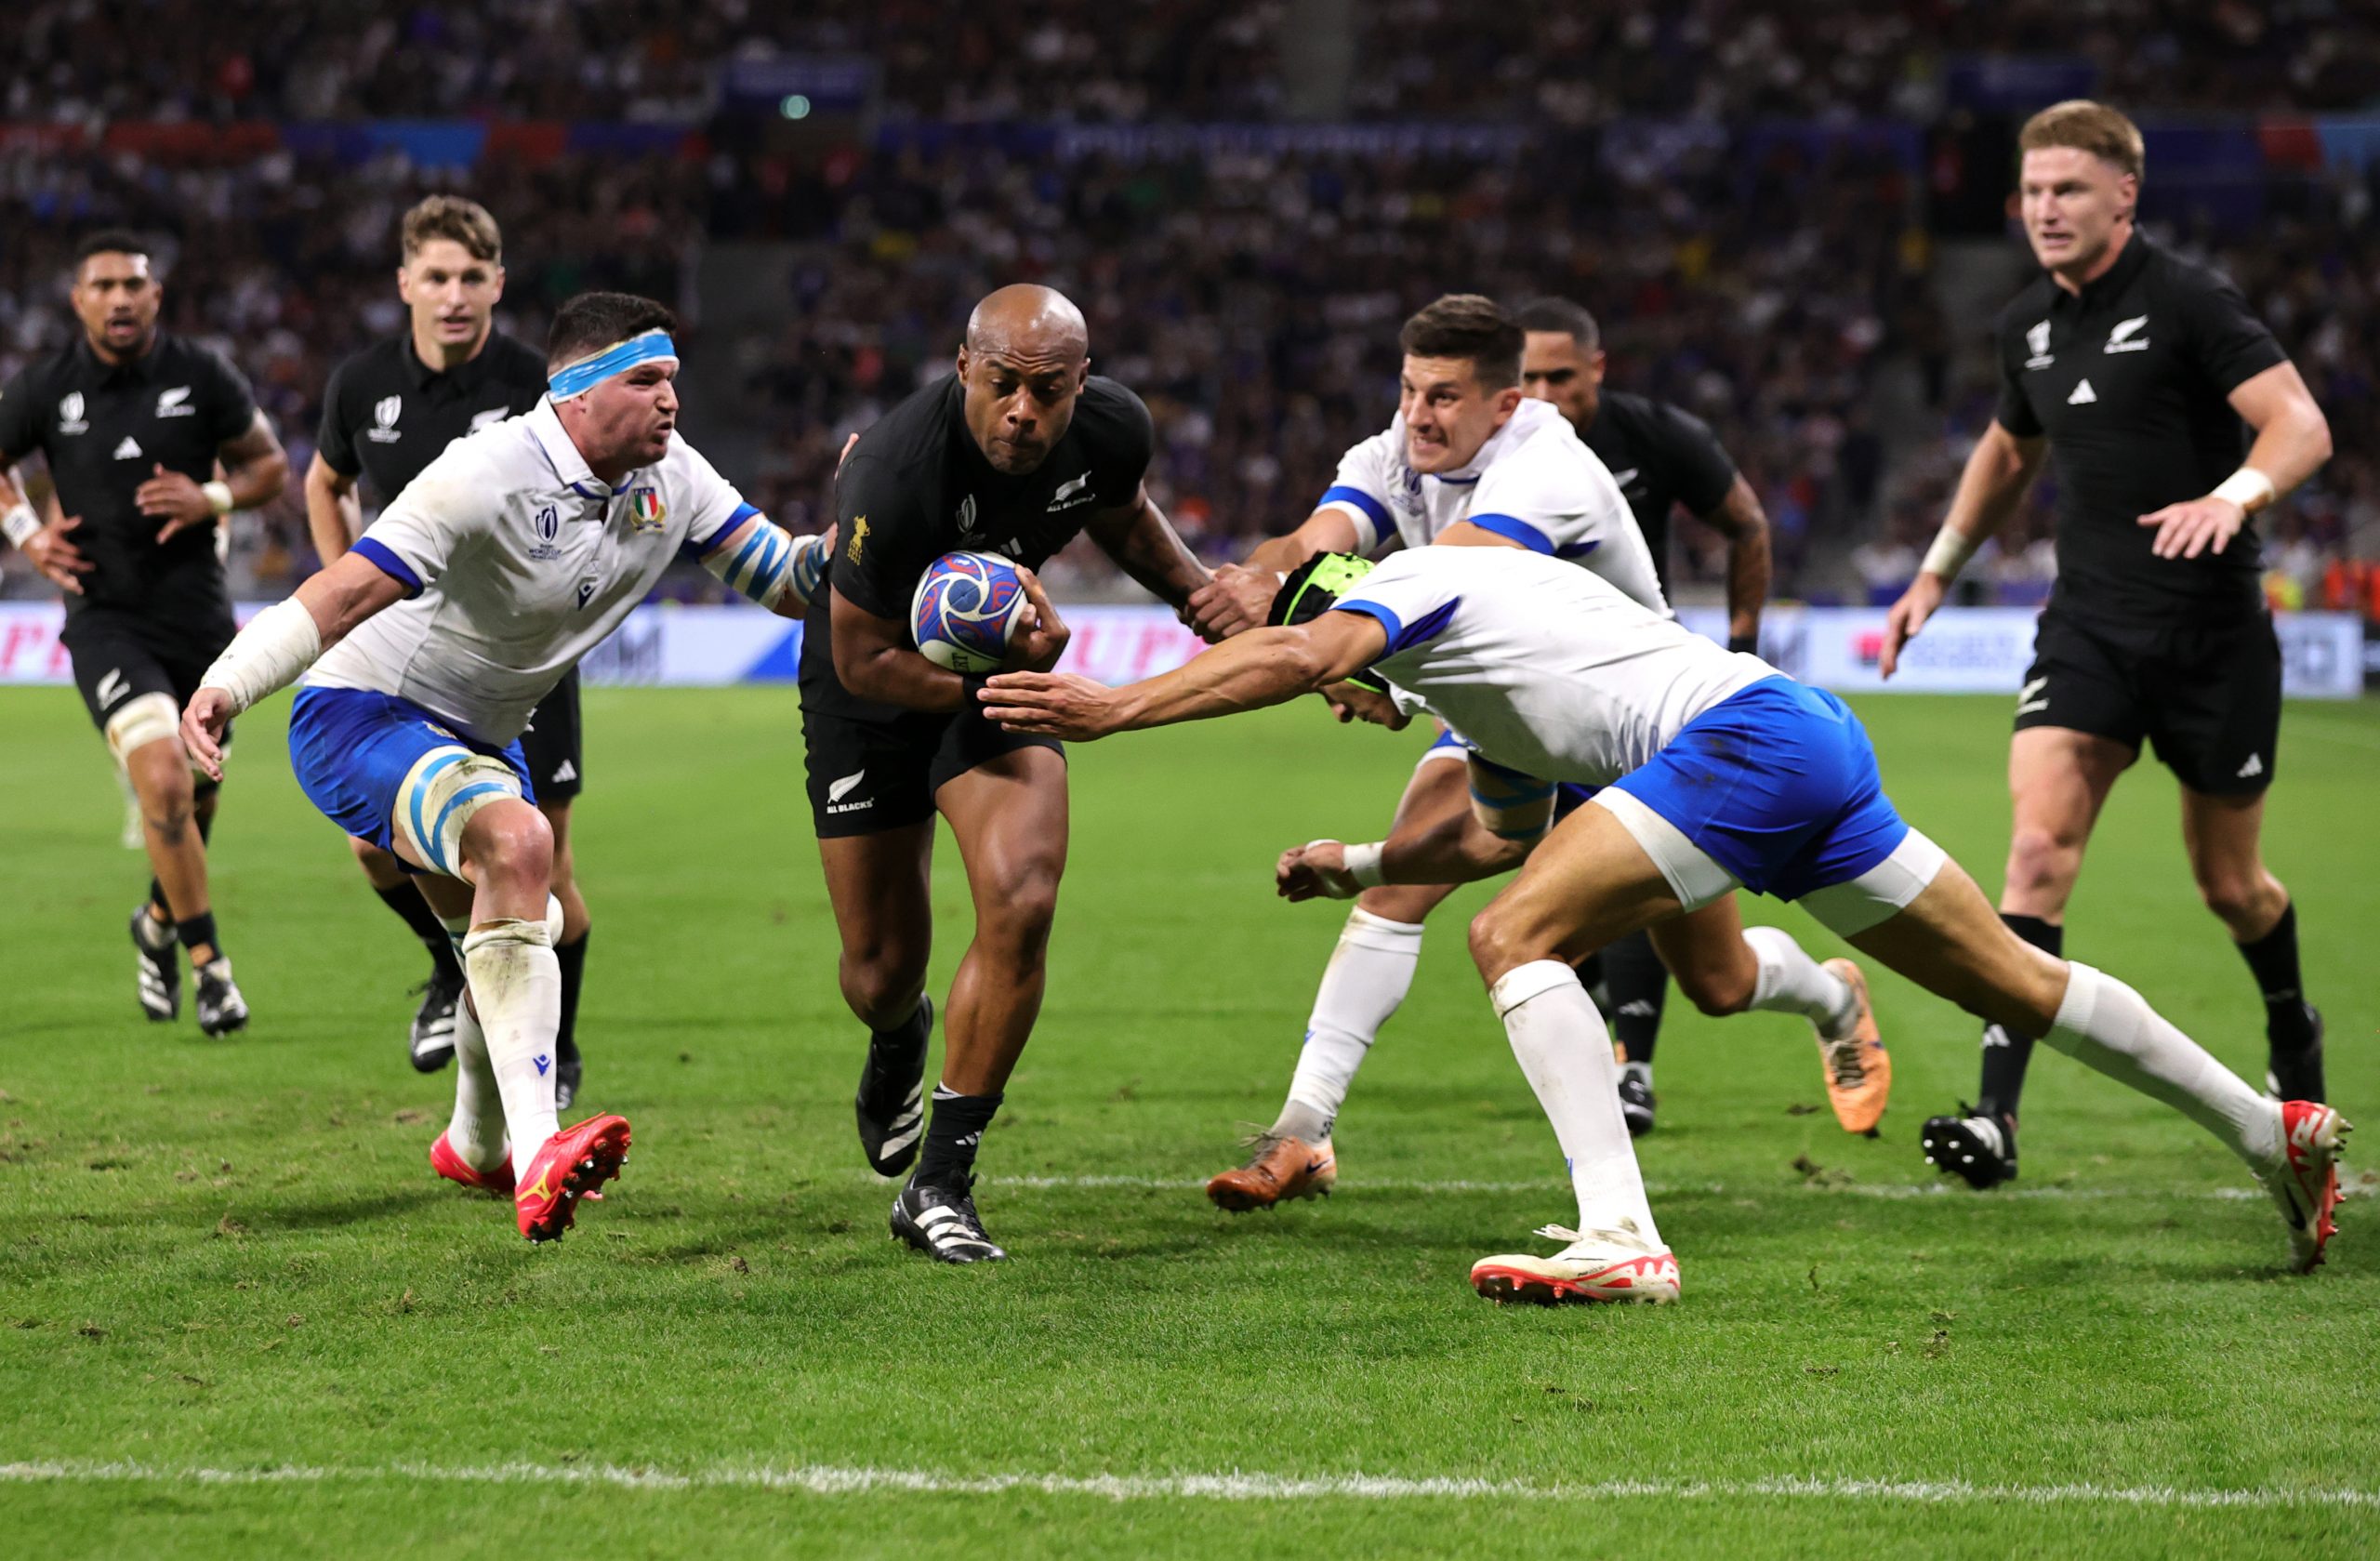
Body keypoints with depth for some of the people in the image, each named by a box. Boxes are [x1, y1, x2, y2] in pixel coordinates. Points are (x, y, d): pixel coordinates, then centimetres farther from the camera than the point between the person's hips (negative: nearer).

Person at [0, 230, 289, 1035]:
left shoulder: (202, 375, -4)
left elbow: (270, 466, 6)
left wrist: (210, 498, -13)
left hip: (200, 617, 2)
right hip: (106, 620, -2)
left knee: (197, 801, 13)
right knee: (164, 781, -22)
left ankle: (159, 923, 44)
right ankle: (209, 964, -9)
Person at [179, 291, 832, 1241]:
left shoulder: (671, 479, -5)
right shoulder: (489, 478, -29)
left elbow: (785, 581, 1)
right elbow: (340, 595, -34)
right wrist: (225, 685, -48)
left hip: (481, 737, 9)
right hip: (360, 717, -9)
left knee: (517, 938, 25)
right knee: (516, 842, -36)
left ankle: (476, 1147, 57)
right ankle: (536, 1154, -45)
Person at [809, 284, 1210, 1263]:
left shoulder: (1113, 430, -20)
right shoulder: (893, 471, -35)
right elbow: (864, 661, -24)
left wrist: (1202, 591, -5)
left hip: (1002, 659, 3)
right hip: (873, 679, -3)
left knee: (1019, 903, -20)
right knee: (882, 968, 4)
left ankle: (939, 1180, -7)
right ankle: (898, 1041, 48)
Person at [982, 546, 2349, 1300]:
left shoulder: (1410, 578, 5)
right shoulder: (1485, 705, 31)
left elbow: (1299, 651, -16)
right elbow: (1506, 837, 45)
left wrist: (1114, 709, -17)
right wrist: (1358, 865, 47)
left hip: (1745, 729, -10)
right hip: (1819, 739, 10)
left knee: (1514, 940, -12)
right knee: (2015, 982, 16)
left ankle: (1620, 1240, -24)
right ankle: (2275, 1133, 23)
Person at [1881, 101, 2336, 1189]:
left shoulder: (2187, 304, -12)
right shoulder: (2028, 325, 8)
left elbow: (2302, 425, -18)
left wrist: (2232, 496, -37)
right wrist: (1937, 572, 26)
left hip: (2213, 630, -4)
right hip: (2088, 627, 4)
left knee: (2228, 882, 9)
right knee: (2039, 843, -16)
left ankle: (2293, 1034, 42)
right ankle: (1997, 1115, -22)